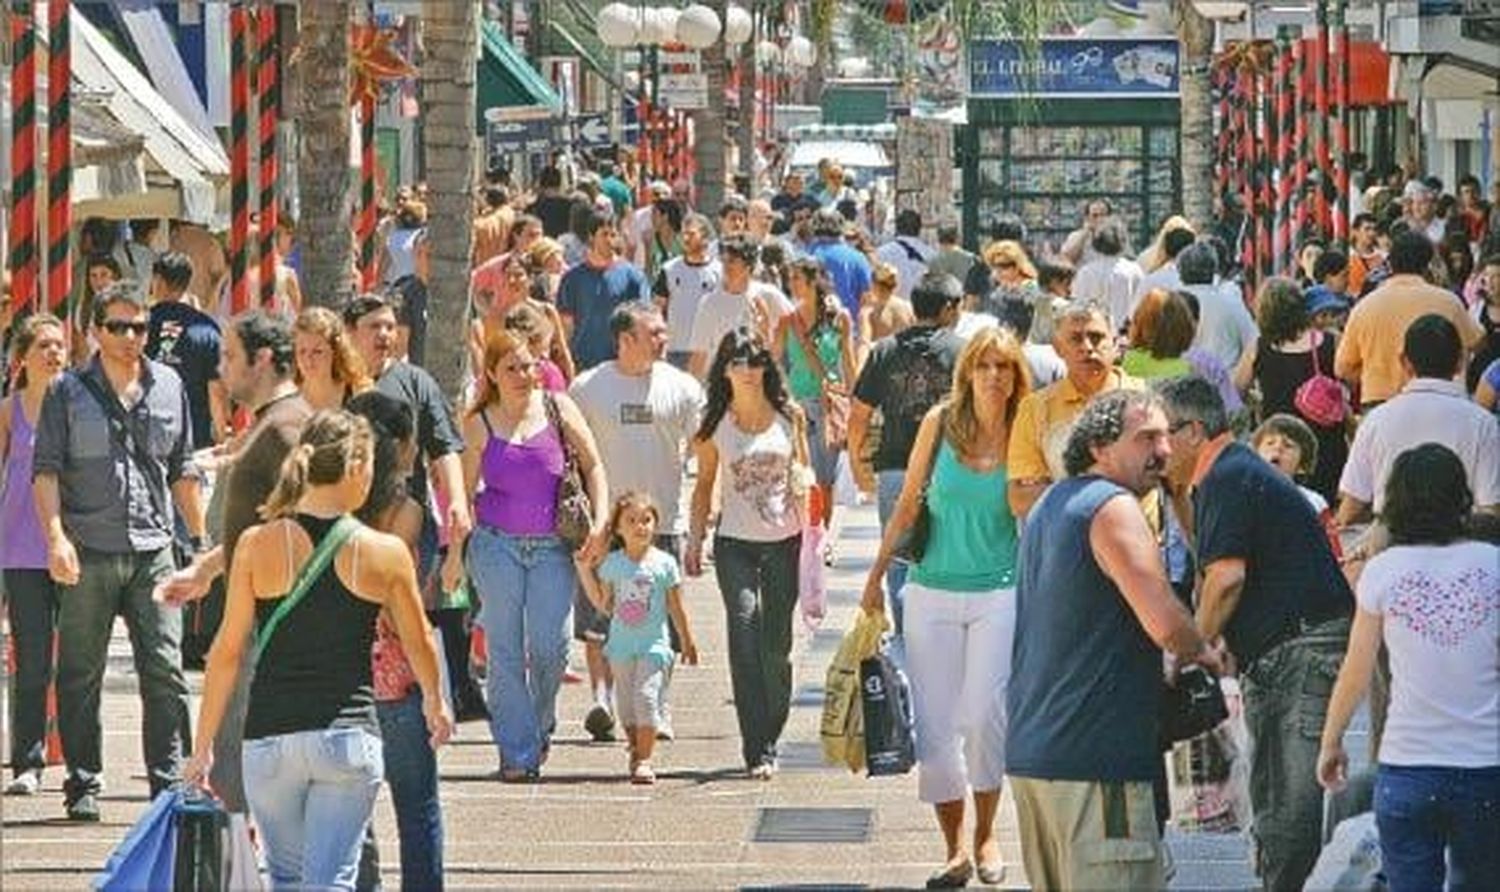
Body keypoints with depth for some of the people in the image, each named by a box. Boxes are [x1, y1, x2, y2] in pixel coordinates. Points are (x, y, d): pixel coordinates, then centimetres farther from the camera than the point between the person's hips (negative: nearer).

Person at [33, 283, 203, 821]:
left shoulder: (168, 388, 12)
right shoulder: (68, 393, 3)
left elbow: (182, 471, 19)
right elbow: (46, 471, -2)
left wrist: (199, 539, 18)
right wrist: (55, 536, -15)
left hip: (153, 553, 2)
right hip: (89, 555, -2)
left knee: (166, 671, -3)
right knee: (81, 676, 3)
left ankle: (168, 782, 2)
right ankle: (82, 785, 11)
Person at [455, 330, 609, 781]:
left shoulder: (557, 409, 3)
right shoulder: (479, 424, 3)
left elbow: (592, 465, 8)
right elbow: (465, 490, 7)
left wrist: (601, 519, -4)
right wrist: (454, 554, 2)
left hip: (552, 547, 0)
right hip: (497, 545, 0)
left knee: (550, 646, -6)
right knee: (505, 651, -2)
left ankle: (542, 726, 22)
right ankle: (516, 752, 2)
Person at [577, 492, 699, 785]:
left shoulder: (664, 563, -1)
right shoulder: (612, 563, 4)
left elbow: (675, 608, 6)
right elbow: (604, 606, 6)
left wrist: (687, 642, 12)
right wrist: (585, 572, 1)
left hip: (653, 644, -3)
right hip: (621, 646, 3)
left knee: (646, 697, -15)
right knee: (626, 704, 9)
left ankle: (643, 760, -14)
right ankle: (636, 750, 26)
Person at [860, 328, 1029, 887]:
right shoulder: (942, 422, 0)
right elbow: (908, 504, 8)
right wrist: (876, 575, 9)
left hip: (1000, 591, -2)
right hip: (933, 590, 2)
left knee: (985, 714, -14)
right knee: (934, 725, 0)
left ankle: (986, 836, 7)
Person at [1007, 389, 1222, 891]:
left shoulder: (1049, 506, 19)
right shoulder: (1112, 509, -11)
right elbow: (1166, 625, -20)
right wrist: (1201, 653, 0)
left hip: (1029, 750, 10)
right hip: (1094, 756, -10)